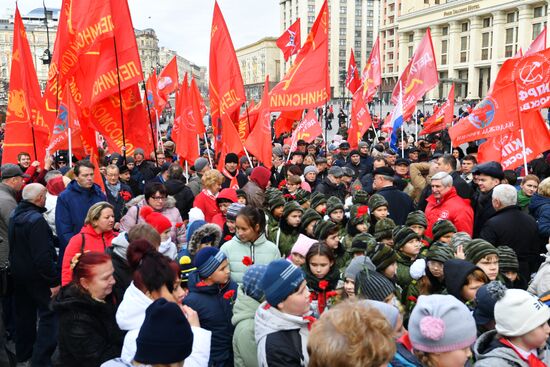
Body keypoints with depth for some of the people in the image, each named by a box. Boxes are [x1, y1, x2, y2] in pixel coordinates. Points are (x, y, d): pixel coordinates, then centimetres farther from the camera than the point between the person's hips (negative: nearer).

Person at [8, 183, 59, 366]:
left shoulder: (15, 216, 4)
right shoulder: (36, 220, -24)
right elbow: (43, 256, -27)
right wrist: (54, 281, -23)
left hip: (18, 273, 9)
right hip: (37, 276, -9)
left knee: (24, 314, 21)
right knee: (49, 316, -1)